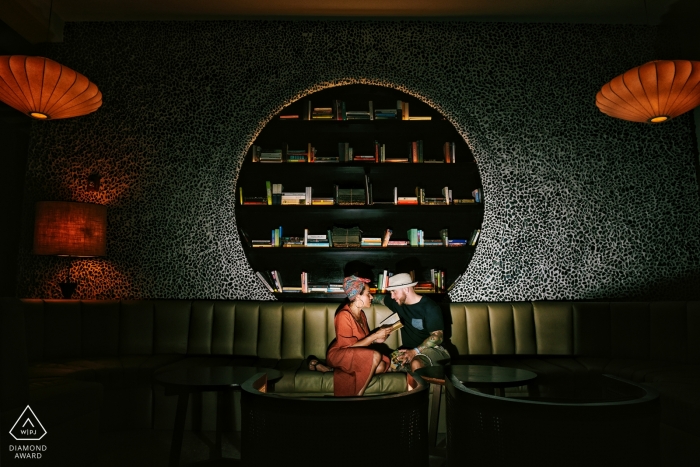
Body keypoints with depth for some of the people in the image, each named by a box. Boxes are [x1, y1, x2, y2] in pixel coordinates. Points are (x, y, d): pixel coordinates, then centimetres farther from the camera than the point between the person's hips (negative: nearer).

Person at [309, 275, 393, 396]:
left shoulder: (361, 314, 7)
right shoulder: (344, 315, -20)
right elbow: (349, 346, -20)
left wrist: (376, 339, -7)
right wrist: (375, 335, -18)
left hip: (356, 356, 9)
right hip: (338, 354, -9)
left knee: (381, 366, -18)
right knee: (375, 356, -30)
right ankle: (358, 394, -18)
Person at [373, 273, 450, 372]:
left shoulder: (430, 307, -10)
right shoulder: (398, 303, 10)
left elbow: (437, 336, -16)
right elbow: (380, 298, 30)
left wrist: (415, 351, -28)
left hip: (432, 349, -6)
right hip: (408, 350, 6)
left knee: (416, 364, -42)